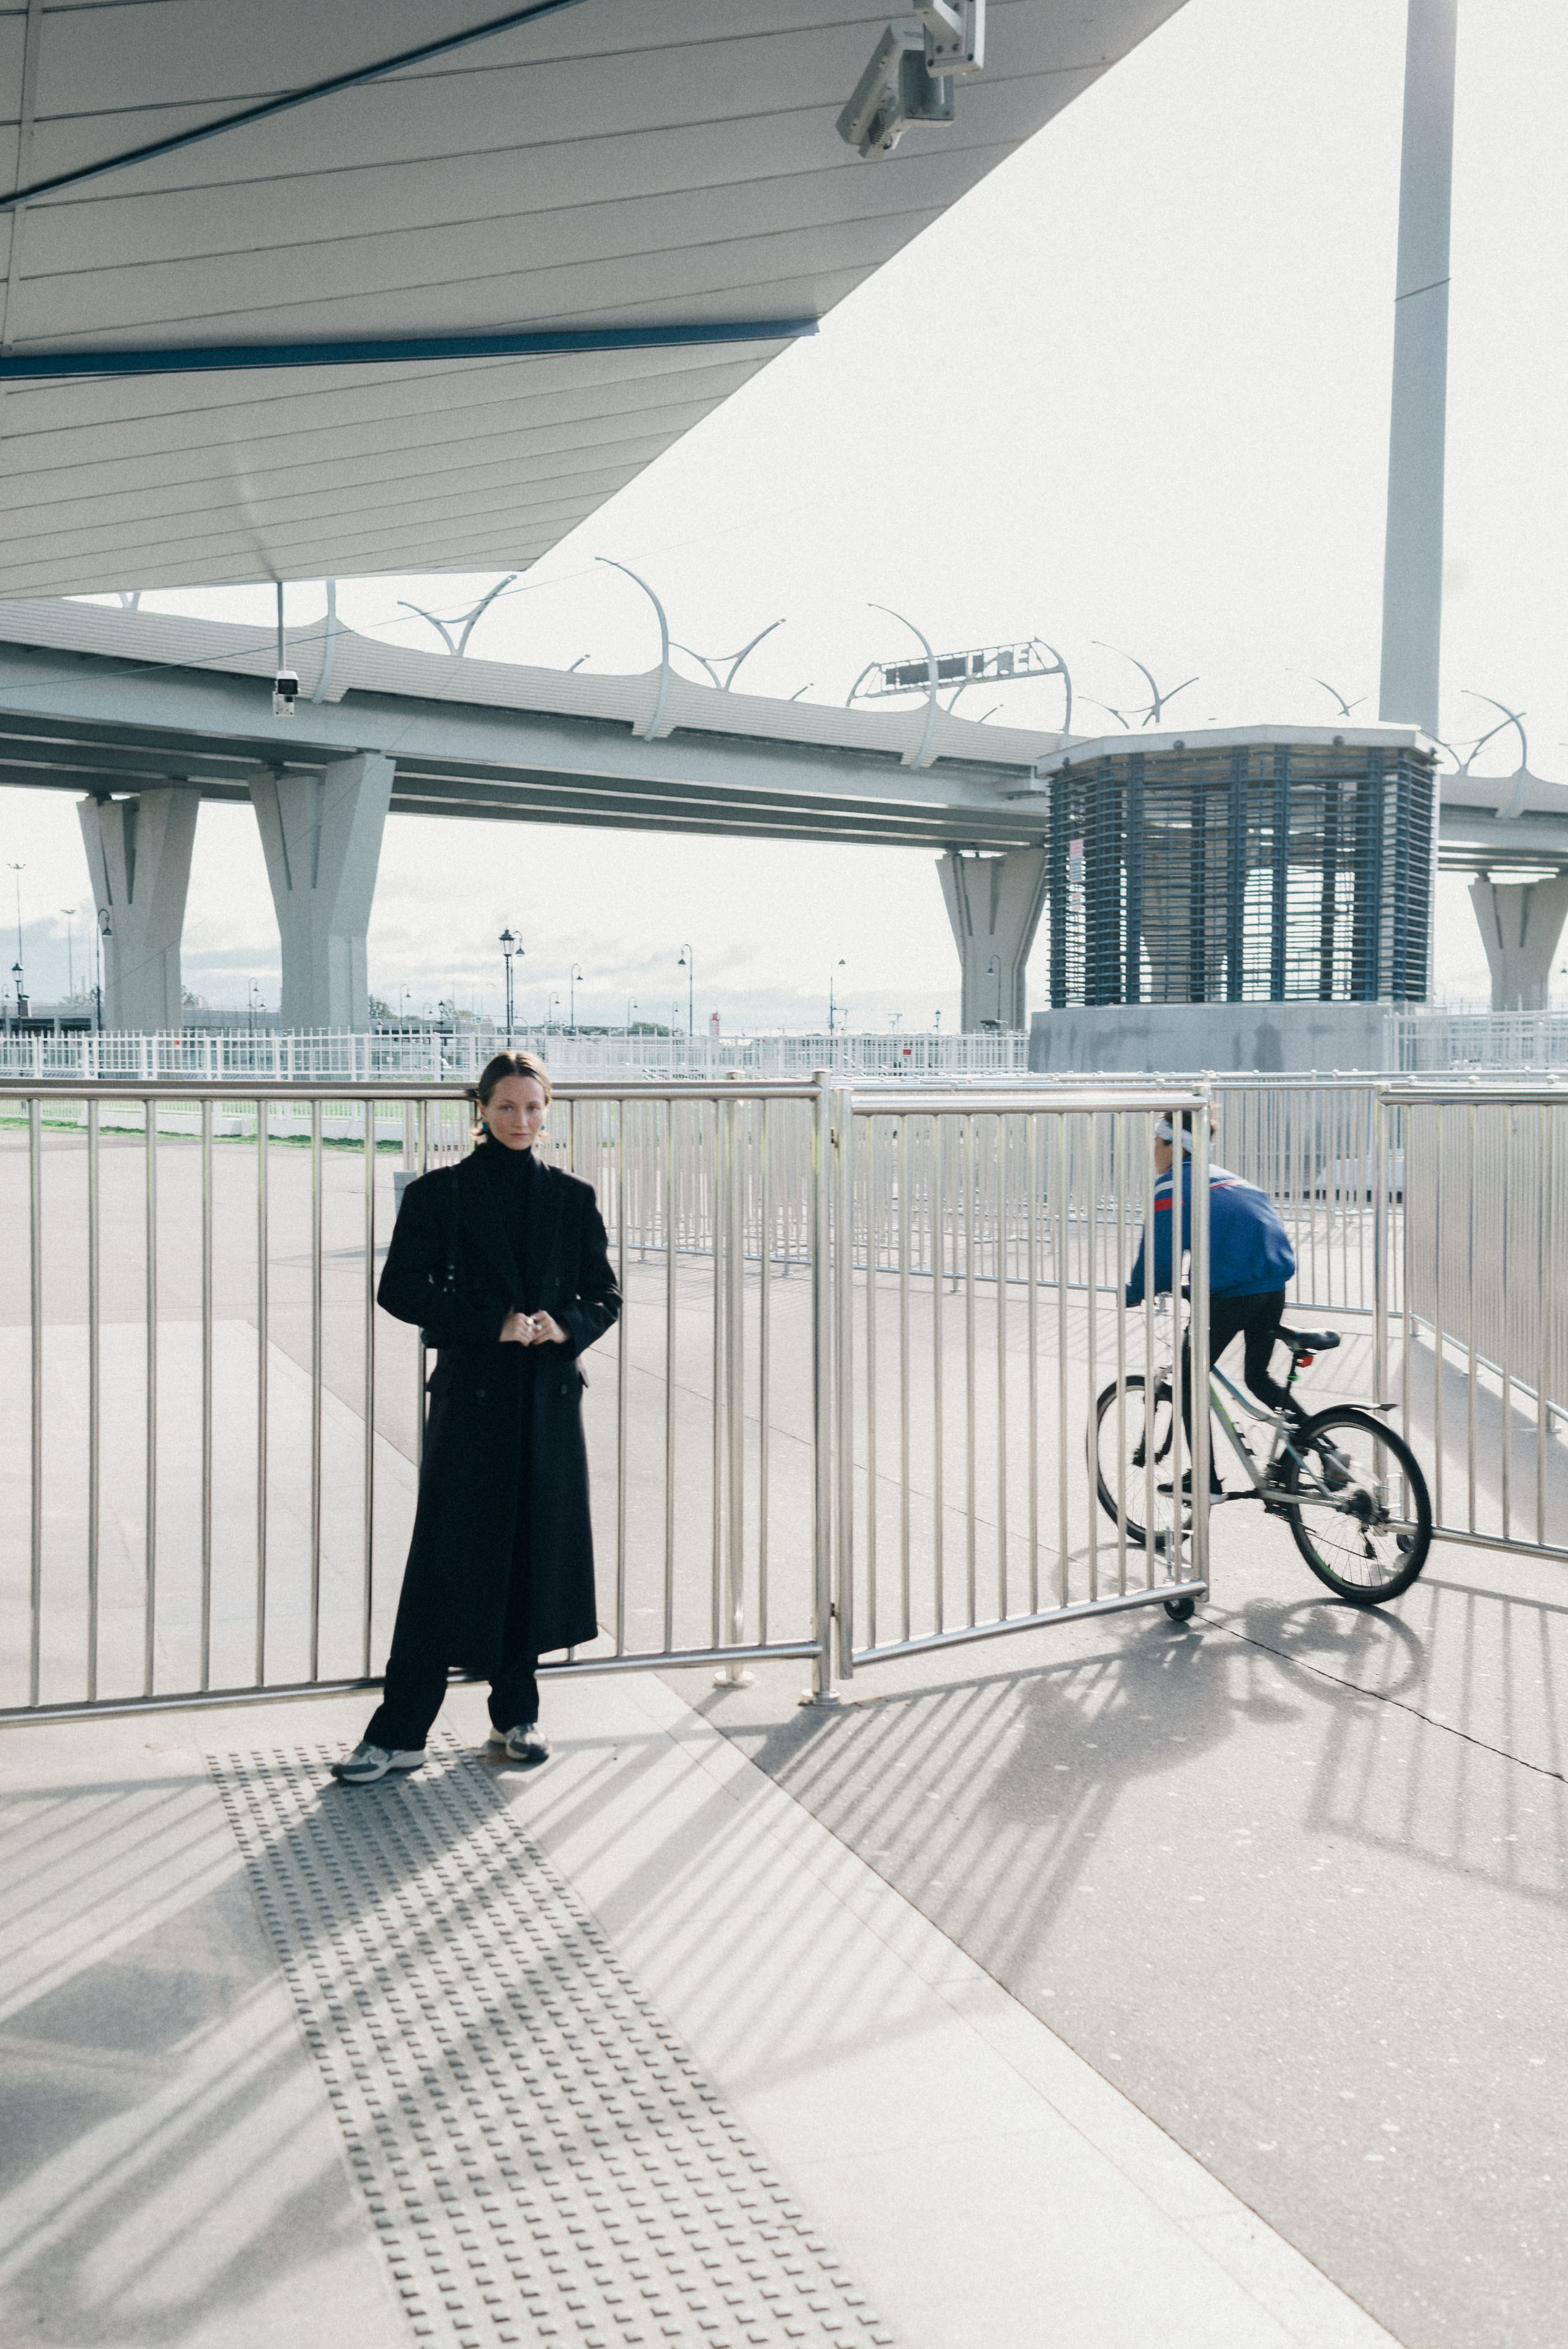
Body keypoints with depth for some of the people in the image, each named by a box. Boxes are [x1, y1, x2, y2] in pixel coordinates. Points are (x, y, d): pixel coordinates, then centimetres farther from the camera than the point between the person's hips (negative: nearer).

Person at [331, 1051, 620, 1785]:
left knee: (535, 1552, 8)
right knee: (447, 1558, -3)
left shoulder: (571, 1197, 8)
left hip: (550, 1400, 3)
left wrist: (566, 1326, -11)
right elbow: (401, 1288, -7)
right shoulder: (440, 1193, 0)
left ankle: (515, 1715, 23)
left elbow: (605, 1295, 10)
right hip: (471, 1397, -3)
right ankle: (398, 1731, 5)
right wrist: (494, 1323, -15)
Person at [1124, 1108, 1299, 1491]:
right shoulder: (1220, 1175, 23)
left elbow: (1160, 1251, -5)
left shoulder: (1171, 1185, -1)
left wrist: (1134, 1294, 12)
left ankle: (1205, 1479, 7)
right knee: (1257, 1376, 24)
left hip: (1233, 1288, -8)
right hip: (1276, 1281, 8)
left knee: (1188, 1376, 8)